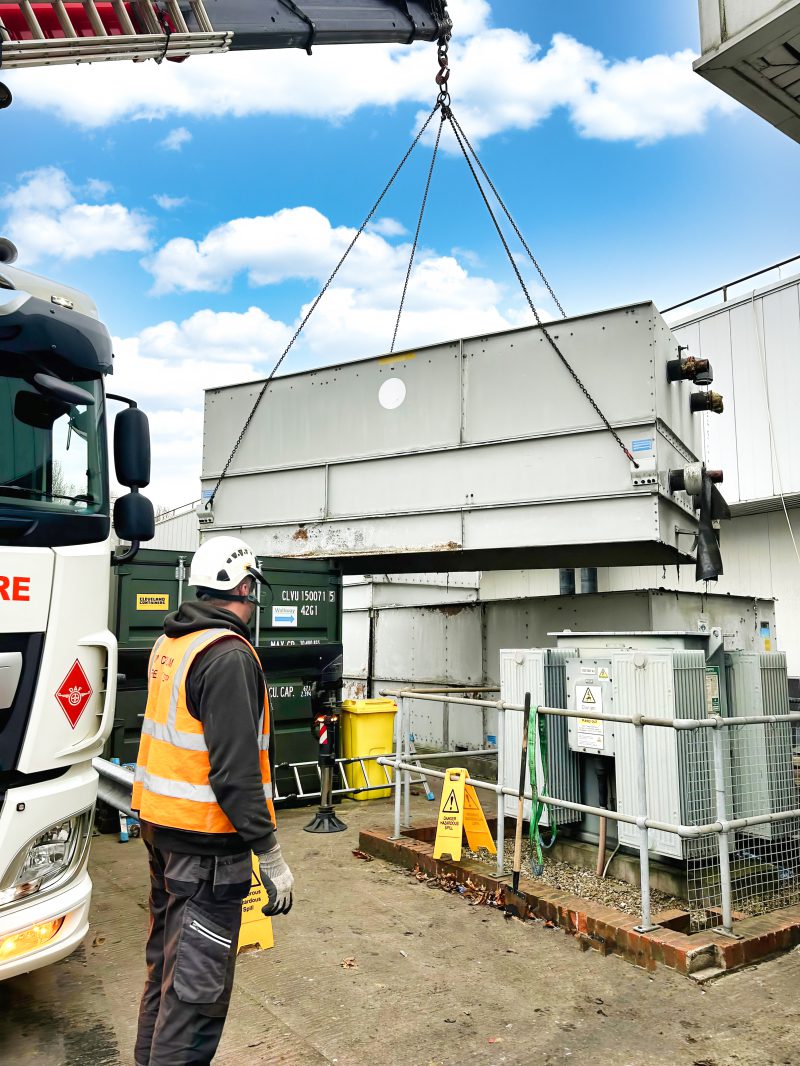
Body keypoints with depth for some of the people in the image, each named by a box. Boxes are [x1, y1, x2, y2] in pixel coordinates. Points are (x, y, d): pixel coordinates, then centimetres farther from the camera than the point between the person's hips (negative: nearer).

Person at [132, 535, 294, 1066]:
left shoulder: (169, 643, 7)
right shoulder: (229, 655, -21)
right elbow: (235, 770, -25)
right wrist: (270, 854, -20)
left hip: (159, 823, 10)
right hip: (206, 841, -10)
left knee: (166, 959, 23)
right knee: (198, 982, 1)